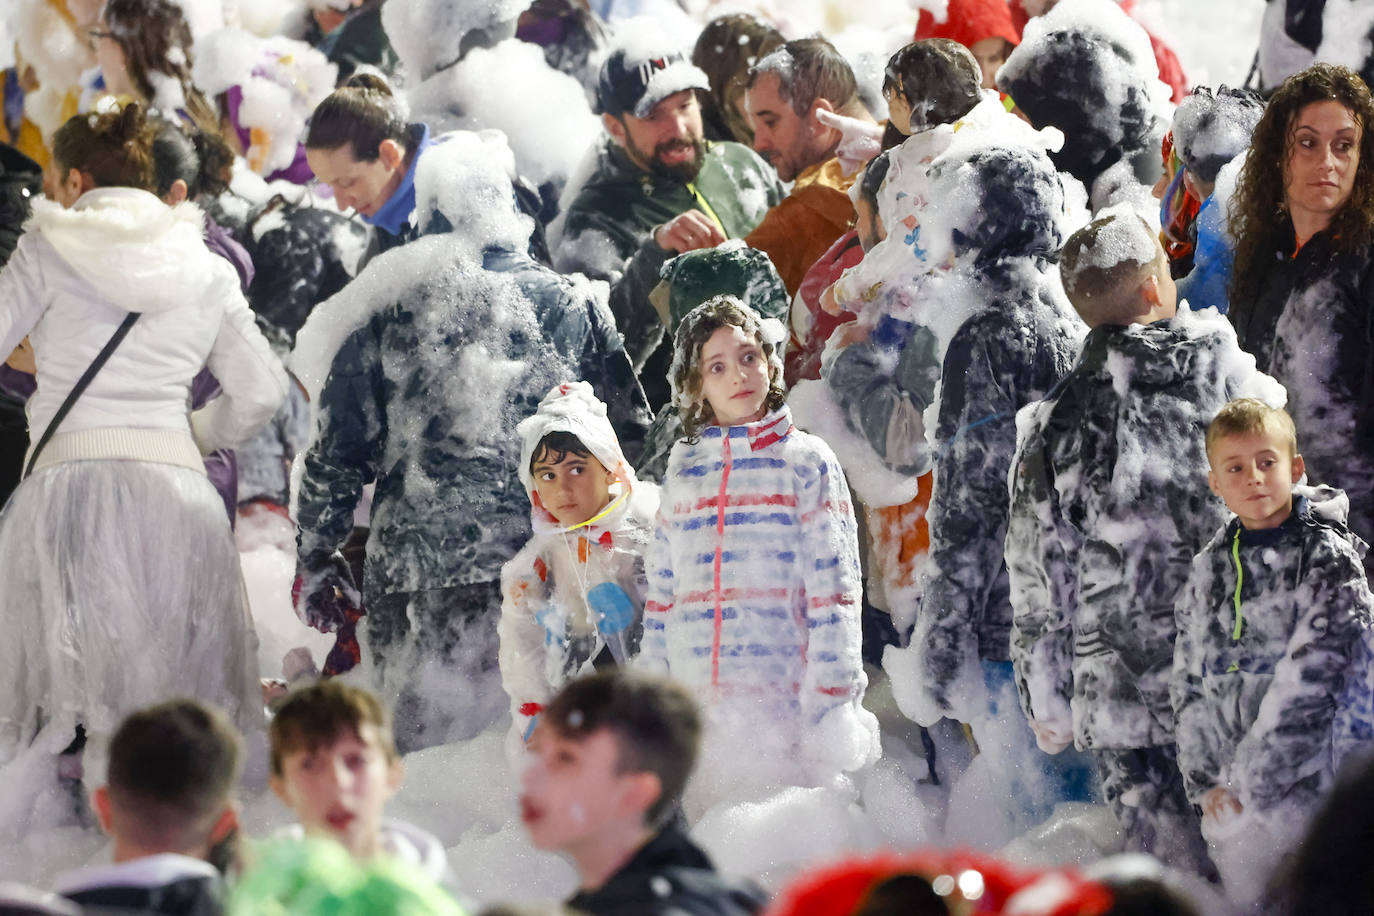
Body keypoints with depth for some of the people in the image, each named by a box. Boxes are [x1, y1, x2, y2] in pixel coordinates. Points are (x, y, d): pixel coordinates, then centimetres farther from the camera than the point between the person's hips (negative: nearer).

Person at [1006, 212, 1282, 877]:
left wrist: (1046, 704, 9)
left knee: (1176, 876, 4)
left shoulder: (1055, 428, -5)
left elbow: (1038, 580, 0)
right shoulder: (1234, 380, -3)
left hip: (1121, 695, -1)